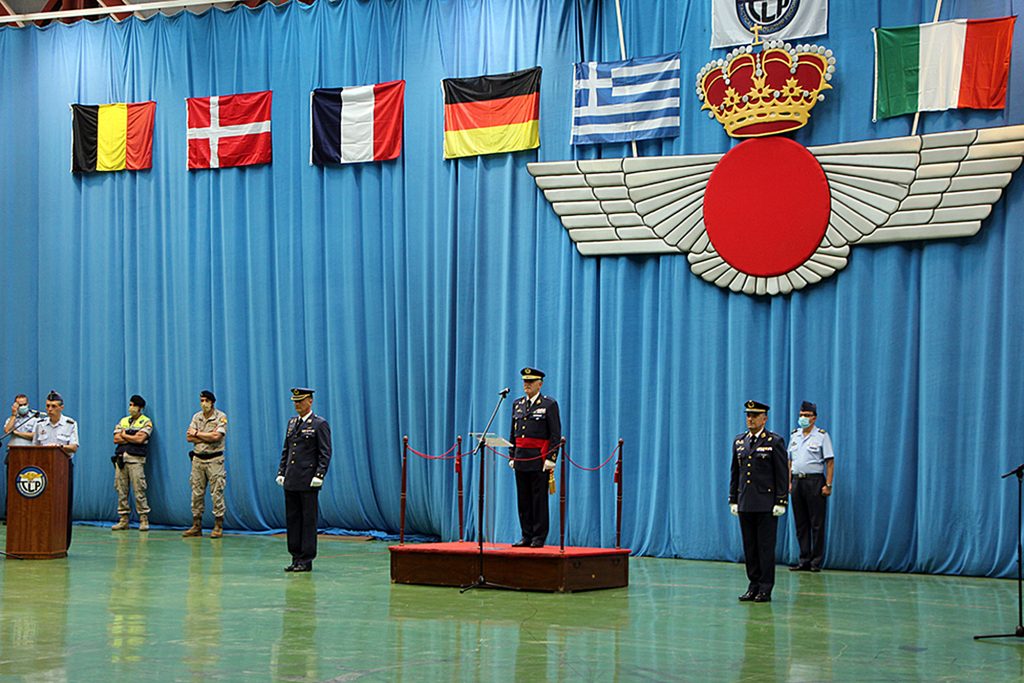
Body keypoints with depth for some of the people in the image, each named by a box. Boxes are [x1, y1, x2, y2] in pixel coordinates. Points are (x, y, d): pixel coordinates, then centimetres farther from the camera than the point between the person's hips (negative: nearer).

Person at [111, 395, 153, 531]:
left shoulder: (146, 422, 4)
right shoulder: (123, 421, 18)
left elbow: (140, 439, -10)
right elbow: (116, 439, 7)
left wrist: (124, 435, 1)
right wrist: (132, 438, -3)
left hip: (136, 459, -5)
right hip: (120, 458, 5)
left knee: (139, 490, -9)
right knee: (121, 490, 4)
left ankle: (144, 520, -6)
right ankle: (124, 520, 8)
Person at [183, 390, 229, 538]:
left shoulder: (221, 417, -4)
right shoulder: (196, 417, 10)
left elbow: (216, 436, -18)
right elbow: (189, 437, 0)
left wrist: (197, 433, -7)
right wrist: (208, 437, -11)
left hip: (214, 459, -5)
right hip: (198, 458, 5)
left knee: (216, 493, -5)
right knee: (197, 493, 6)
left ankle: (218, 527, -1)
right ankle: (196, 527, 11)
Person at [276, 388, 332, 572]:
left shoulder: (320, 424, -4)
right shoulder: (292, 423, 15)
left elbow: (325, 453, -8)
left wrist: (319, 475, -15)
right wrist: (281, 472, 10)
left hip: (308, 482, -6)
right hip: (291, 481, 7)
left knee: (308, 520, -2)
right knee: (292, 519, 7)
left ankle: (306, 560, 2)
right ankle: (296, 558, 14)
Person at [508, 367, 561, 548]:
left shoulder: (549, 404, -3)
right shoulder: (518, 404, 14)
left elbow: (556, 434, -7)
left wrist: (551, 458, -14)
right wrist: (512, 457, 11)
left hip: (539, 460, -6)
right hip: (521, 458, 6)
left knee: (539, 499, -2)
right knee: (523, 499, 7)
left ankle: (539, 538, 2)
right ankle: (526, 536, 13)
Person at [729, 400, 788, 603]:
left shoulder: (775, 442, -4)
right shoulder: (739, 441, 12)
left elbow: (782, 474, -6)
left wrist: (781, 502, -11)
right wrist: (733, 500, 11)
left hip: (766, 504, -5)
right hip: (745, 503, 5)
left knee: (766, 546, -2)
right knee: (749, 546, 7)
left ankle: (765, 589, 2)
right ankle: (753, 585, 14)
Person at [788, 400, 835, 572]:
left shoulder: (822, 436, -2)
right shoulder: (794, 435, 13)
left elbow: (830, 462, -6)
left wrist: (828, 485, -12)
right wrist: (789, 482, 8)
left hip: (815, 480, -5)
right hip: (797, 480, 5)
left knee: (817, 523, -3)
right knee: (800, 523, 7)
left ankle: (816, 562, 1)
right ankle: (804, 560, 12)